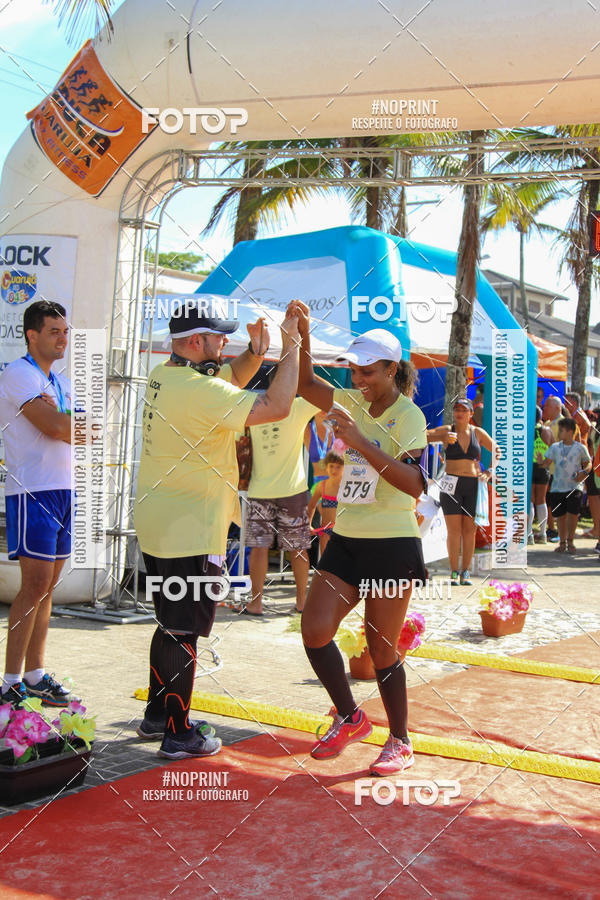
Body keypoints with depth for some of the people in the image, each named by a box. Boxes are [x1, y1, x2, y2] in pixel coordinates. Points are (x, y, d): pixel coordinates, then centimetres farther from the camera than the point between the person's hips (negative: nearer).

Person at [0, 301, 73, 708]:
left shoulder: (61, 381, 19)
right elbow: (57, 428, -17)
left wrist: (60, 418, -10)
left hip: (63, 490, 8)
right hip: (33, 490, -8)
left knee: (47, 586, 9)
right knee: (36, 584, -11)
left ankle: (35, 675, 17)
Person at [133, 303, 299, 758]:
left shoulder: (164, 375, 8)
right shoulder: (200, 390, -21)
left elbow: (233, 378, 19)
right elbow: (277, 407, -22)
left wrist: (256, 352, 0)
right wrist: (291, 349, -11)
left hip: (158, 527, 10)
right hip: (189, 533, -10)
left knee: (171, 625, 21)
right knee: (183, 632, 0)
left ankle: (158, 714, 33)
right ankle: (178, 734, 11)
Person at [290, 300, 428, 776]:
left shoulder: (408, 415, -11)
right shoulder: (355, 404, 10)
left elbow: (414, 484, -23)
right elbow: (307, 383, 8)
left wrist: (360, 442, -28)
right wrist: (302, 332, -6)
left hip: (392, 545, -6)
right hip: (346, 540, 6)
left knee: (381, 648, 2)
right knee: (315, 632, -1)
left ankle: (400, 742, 22)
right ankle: (350, 718, 21)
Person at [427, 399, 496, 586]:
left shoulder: (478, 433, 8)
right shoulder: (446, 431, 2)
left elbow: (498, 453, 16)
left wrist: (489, 472, 4)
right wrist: (443, 437, -26)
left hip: (474, 485, 2)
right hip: (452, 484, -2)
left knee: (469, 530, 4)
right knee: (454, 530, -5)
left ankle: (466, 572, 10)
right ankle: (454, 572, 0)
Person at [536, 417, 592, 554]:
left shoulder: (580, 448, 1)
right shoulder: (555, 447, 4)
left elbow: (588, 463, 10)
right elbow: (547, 462, -1)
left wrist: (584, 472, -9)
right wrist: (541, 462, -24)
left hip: (574, 486, -2)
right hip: (558, 486, 2)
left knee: (573, 513, -12)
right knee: (560, 515, 5)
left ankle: (570, 541, 9)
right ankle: (562, 542, 22)